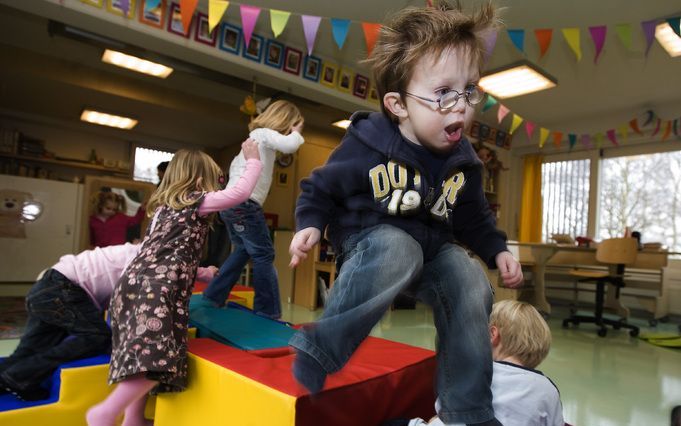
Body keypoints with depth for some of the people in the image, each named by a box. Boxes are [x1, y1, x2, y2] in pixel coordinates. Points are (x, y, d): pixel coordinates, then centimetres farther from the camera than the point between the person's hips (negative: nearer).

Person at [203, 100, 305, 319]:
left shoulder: (257, 136, 23)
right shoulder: (264, 133, -6)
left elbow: (235, 164, 29)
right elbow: (290, 146, -24)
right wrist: (296, 132, -4)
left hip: (231, 203, 10)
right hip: (244, 204, -10)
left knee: (242, 251, 19)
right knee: (264, 256, -5)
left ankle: (212, 298, 24)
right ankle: (267, 313, -2)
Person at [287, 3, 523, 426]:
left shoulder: (462, 161, 0)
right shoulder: (367, 146, -17)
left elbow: (473, 216, 16)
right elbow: (320, 188, -5)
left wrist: (497, 250, 5)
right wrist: (311, 225, -20)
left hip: (434, 247, 6)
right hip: (370, 236, -5)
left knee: (473, 288, -16)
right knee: (397, 251, -39)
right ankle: (319, 349, -27)